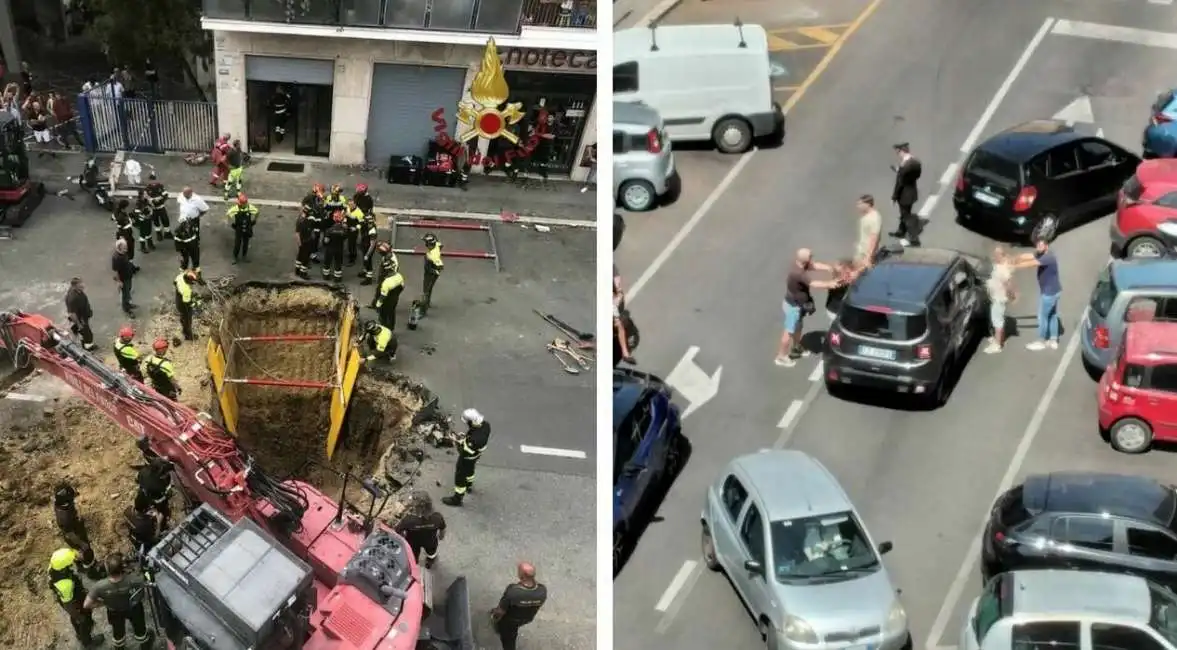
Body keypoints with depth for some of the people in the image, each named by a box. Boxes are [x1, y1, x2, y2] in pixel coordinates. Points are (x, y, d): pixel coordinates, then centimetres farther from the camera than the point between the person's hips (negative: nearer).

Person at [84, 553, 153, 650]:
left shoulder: (100, 586, -41)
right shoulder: (132, 580, -45)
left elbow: (86, 605, -27)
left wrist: (104, 603, -12)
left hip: (115, 612, 1)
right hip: (133, 608, 0)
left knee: (117, 631, 33)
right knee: (139, 629, 32)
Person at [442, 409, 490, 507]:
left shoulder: (474, 439, -47)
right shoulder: (485, 424, -24)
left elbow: (465, 453, -32)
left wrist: (458, 442, -21)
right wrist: (465, 437, -7)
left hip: (468, 458, -7)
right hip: (477, 454, 7)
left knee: (460, 477, 17)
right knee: (469, 470, 36)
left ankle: (457, 498, 39)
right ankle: (469, 485, 64)